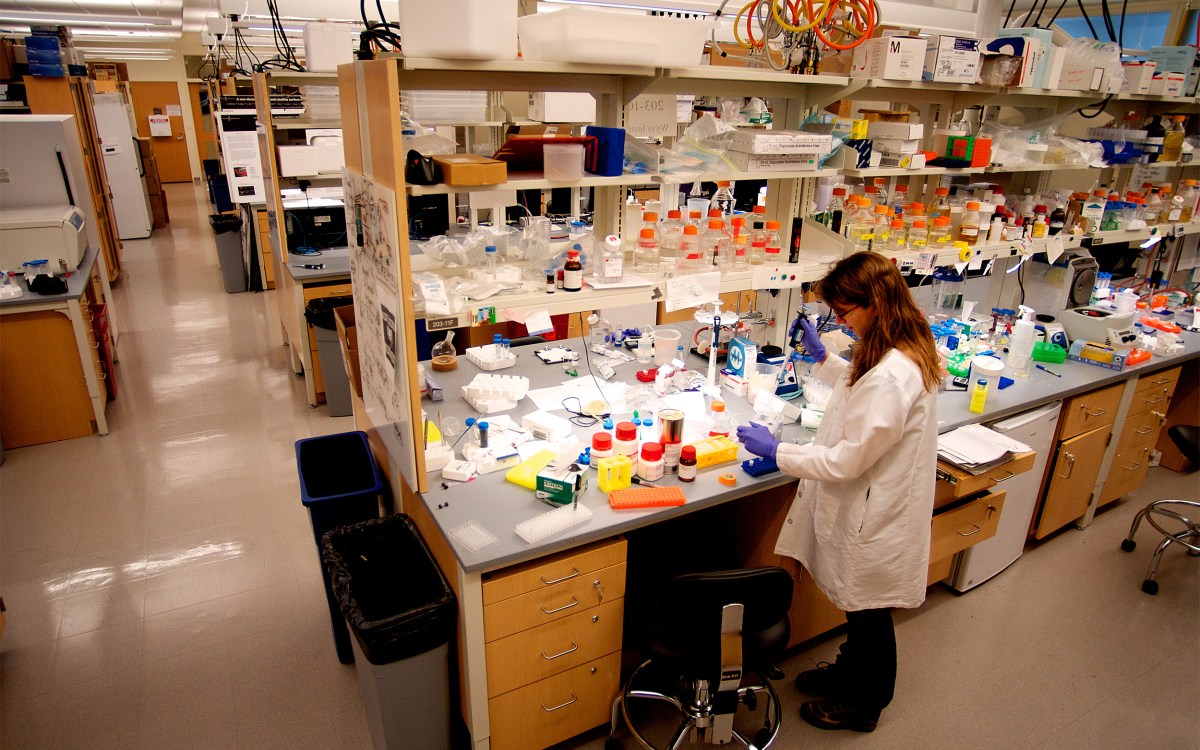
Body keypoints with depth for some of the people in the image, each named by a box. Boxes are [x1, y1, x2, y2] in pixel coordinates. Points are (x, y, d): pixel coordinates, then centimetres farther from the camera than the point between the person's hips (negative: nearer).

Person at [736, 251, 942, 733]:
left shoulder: (891, 377, -34)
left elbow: (846, 461, -28)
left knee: (868, 613, 16)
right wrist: (823, 358, 9)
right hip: (869, 503, 9)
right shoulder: (903, 351, -3)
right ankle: (849, 671, 53)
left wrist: (776, 451, -18)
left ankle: (862, 704, 42)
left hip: (873, 516, -9)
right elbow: (860, 389, 17)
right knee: (859, 608, 29)